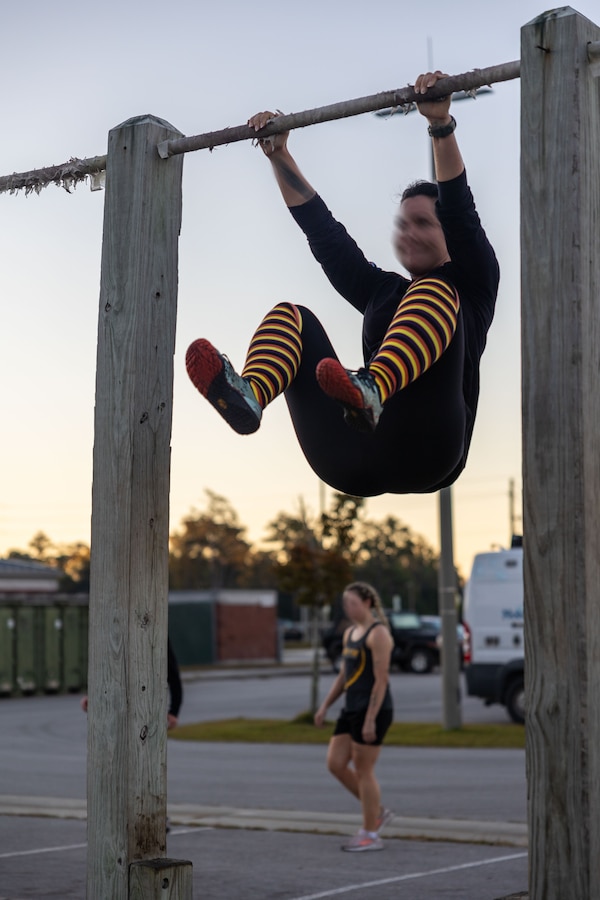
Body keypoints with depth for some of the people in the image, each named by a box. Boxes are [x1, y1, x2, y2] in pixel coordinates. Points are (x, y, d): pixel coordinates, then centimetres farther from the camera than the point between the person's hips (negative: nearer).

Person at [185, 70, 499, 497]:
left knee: (433, 294, -22)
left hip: (423, 453, -5)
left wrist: (442, 126, -9)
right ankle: (247, 397, -38)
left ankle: (371, 391, -53)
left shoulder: (470, 288, 19)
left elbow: (461, 214, 2)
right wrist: (279, 156, 24)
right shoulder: (381, 291, 32)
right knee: (289, 315, -3)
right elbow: (324, 231, 28)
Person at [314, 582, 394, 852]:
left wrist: (370, 719, -22)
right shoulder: (350, 633, 16)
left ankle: (370, 835, 8)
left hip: (373, 710, -9)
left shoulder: (378, 633, -12)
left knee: (363, 771, -3)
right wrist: (325, 706, 14)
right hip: (351, 709, 9)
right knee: (335, 764, 6)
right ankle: (378, 812, 19)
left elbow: (381, 680, -17)